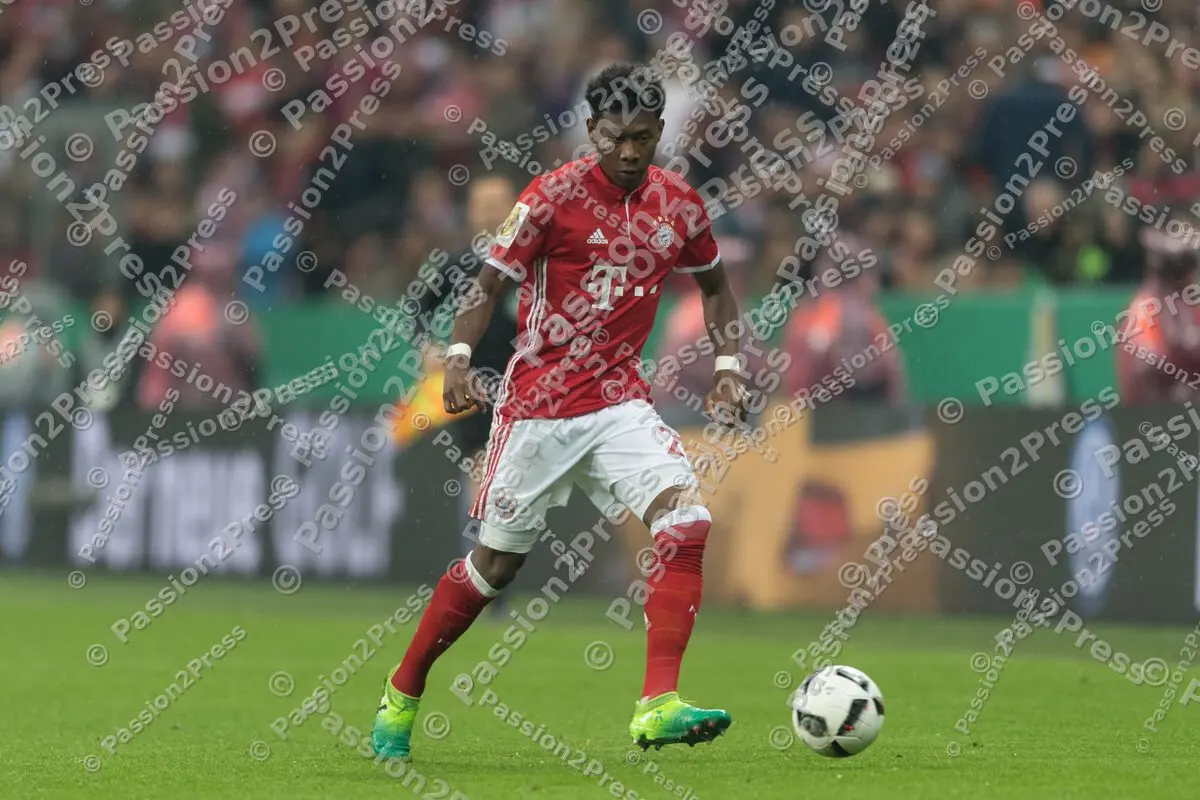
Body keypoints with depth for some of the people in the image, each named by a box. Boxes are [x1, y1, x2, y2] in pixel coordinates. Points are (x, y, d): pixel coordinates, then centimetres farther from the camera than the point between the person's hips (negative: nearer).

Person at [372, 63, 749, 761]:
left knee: (687, 524, -20)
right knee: (498, 561, 4)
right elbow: (491, 284, -6)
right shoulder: (555, 197, -10)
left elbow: (714, 285, 21)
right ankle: (403, 694, 26)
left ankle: (658, 707, -23)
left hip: (619, 401, 4)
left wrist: (728, 366, 8)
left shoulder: (679, 204, 3)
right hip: (538, 405, -3)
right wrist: (460, 356, -22)